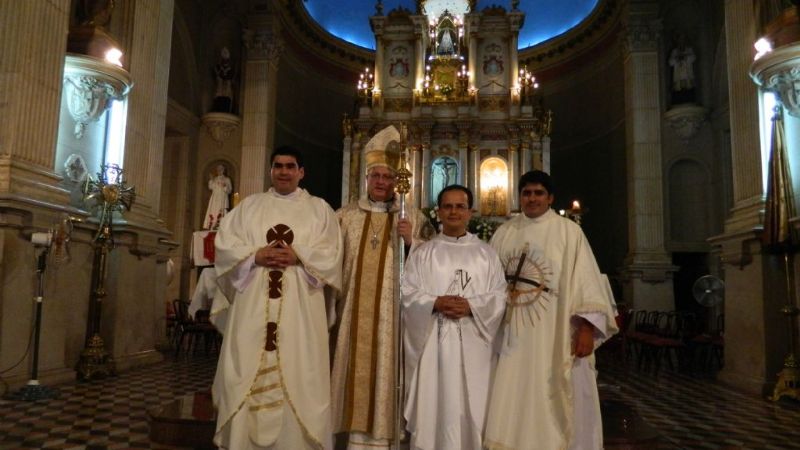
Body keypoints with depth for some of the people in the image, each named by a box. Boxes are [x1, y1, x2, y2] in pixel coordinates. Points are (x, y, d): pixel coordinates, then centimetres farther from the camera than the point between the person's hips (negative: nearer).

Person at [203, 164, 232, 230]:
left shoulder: (227, 179, 10)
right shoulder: (214, 179, 20)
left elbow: (229, 190, 4)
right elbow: (210, 187, 9)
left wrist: (225, 186, -13)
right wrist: (211, 179, 1)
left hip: (222, 199, -3)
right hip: (214, 199, 3)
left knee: (220, 214, -16)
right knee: (212, 213, -7)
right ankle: (211, 229, -9)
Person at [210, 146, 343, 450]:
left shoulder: (319, 209, 11)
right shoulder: (249, 205, 15)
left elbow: (332, 252, 1)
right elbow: (224, 244, 6)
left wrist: (298, 256, -14)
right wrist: (255, 255, -10)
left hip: (299, 305, -1)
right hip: (253, 303, 2)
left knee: (298, 372, -2)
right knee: (248, 370, 2)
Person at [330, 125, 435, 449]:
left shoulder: (413, 218, 5)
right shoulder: (345, 216, 10)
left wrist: (410, 241, -15)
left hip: (393, 311, -1)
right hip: (355, 310, 2)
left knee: (386, 369, 2)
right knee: (358, 369, 5)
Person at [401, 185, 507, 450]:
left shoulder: (486, 253, 10)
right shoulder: (423, 253, 8)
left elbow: (500, 295, 3)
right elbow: (407, 293, 1)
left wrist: (471, 306, -13)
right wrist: (436, 302, -15)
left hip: (472, 343, 1)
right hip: (433, 342, 0)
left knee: (471, 407, 4)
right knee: (433, 405, 1)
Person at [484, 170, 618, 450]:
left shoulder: (568, 231, 0)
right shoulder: (504, 234, 10)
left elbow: (585, 279, -6)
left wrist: (587, 327, -15)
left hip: (556, 334, -3)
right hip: (515, 334, 3)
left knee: (556, 402, 3)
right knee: (514, 403, 7)